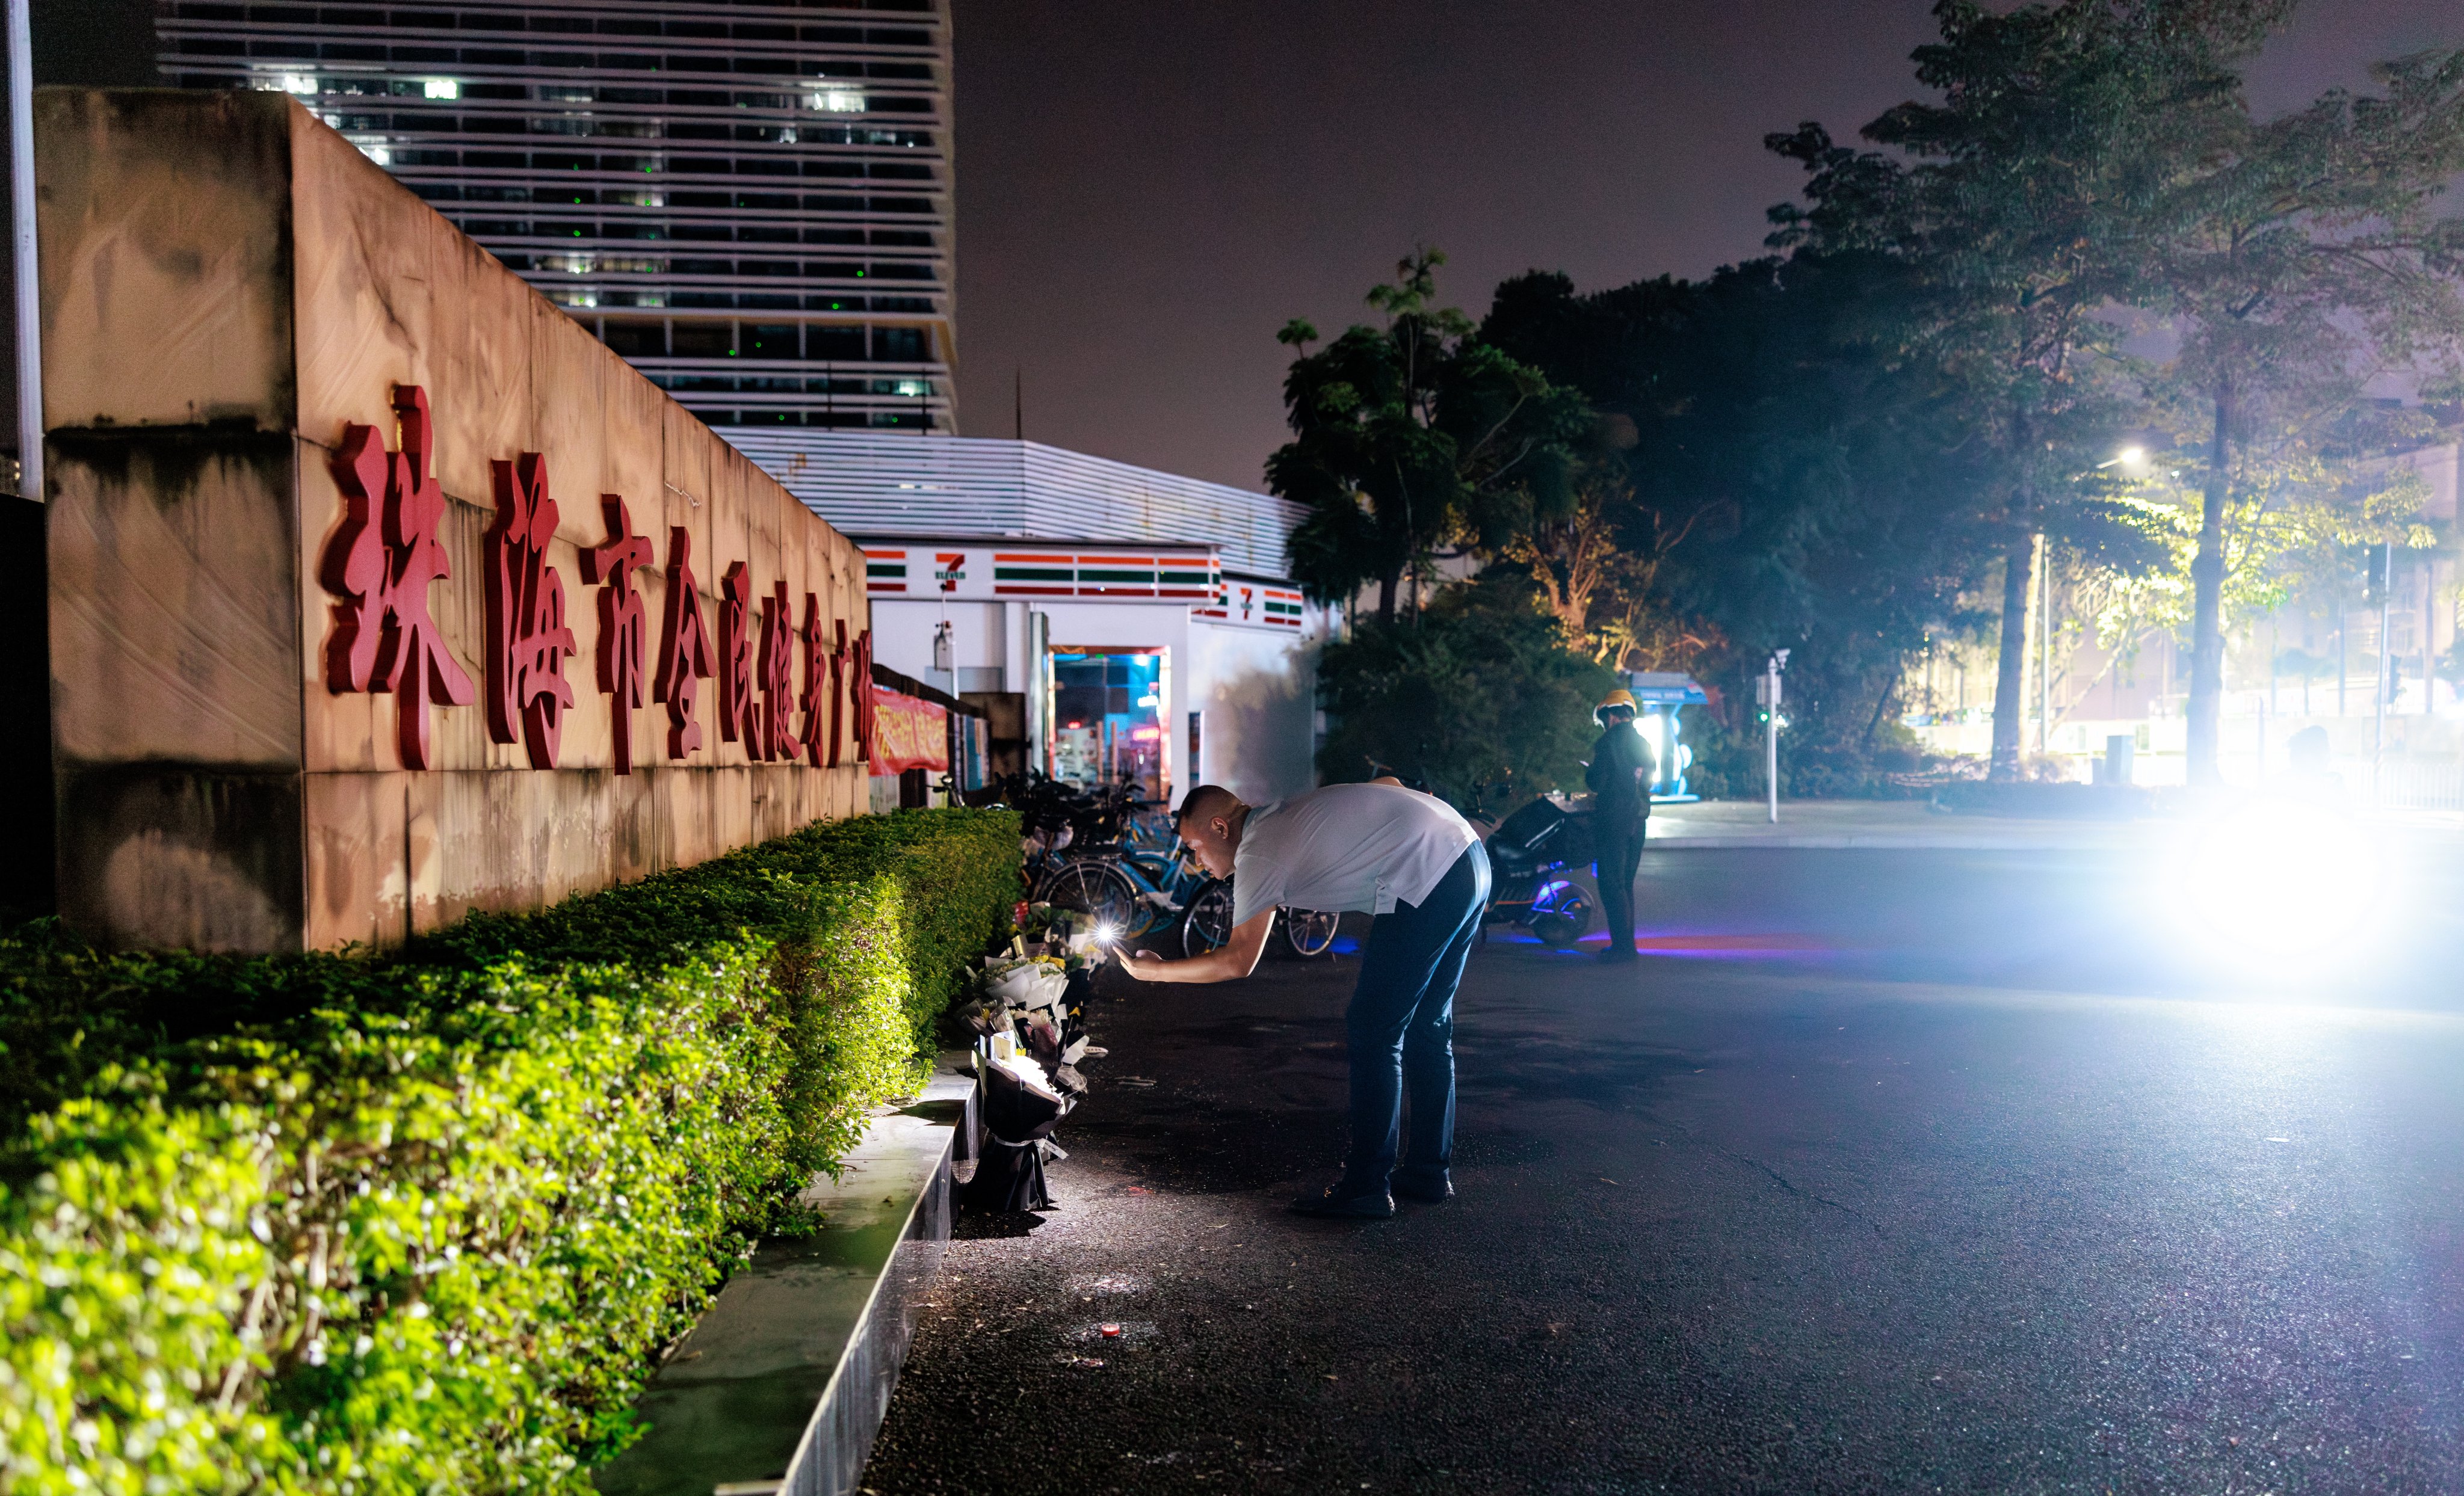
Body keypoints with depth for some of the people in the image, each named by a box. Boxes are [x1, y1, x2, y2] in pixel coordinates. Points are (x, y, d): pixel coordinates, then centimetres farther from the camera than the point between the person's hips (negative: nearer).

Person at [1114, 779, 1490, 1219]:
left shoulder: (1259, 853, -4)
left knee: (1374, 1034, -2)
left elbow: (1238, 961, -4)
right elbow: (1387, 783, 28)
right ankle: (1430, 1172, 26)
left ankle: (1367, 1187, 2)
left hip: (1427, 878, -10)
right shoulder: (1282, 815, 21)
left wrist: (1153, 971, 5)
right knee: (1427, 1029, 18)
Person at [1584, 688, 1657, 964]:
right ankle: (1626, 943, 18)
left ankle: (1622, 945, -8)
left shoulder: (1609, 741, -12)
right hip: (1638, 818, 8)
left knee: (1611, 883, -4)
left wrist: (1588, 773, 7)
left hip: (1612, 820, -8)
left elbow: (1596, 782, -14)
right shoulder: (1643, 744, 10)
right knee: (1625, 882, 15)